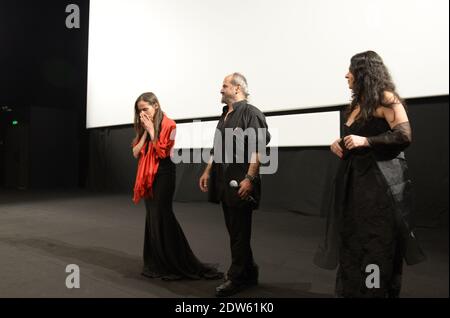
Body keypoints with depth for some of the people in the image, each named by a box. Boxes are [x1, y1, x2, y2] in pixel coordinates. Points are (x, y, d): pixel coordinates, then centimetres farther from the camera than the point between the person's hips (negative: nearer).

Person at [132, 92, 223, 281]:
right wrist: (145, 132, -5)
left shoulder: (168, 124, -10)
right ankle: (156, 263, 24)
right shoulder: (143, 126, 12)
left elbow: (162, 152, -18)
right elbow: (136, 153, 4)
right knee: (152, 217, 12)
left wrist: (152, 131, -14)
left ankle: (173, 264, 7)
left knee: (161, 217, -6)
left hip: (162, 175, -7)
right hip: (147, 177, 8)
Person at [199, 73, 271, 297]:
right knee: (235, 230, 14)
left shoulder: (251, 113, -9)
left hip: (240, 183, -9)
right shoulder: (225, 116, 18)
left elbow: (258, 150, -18)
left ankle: (237, 277, 14)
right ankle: (249, 273, 28)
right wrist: (208, 172, 17)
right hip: (224, 183, 9)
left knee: (239, 232, 1)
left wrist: (249, 178, -24)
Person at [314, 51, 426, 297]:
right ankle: (351, 291, 24)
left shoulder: (385, 98, -8)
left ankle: (380, 290, 17)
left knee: (378, 246, 0)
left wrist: (366, 141, -19)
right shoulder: (357, 104, 16)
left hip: (381, 180, -8)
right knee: (352, 241, 12)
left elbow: (404, 136, -16)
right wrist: (337, 144, 4)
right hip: (355, 179, 8)